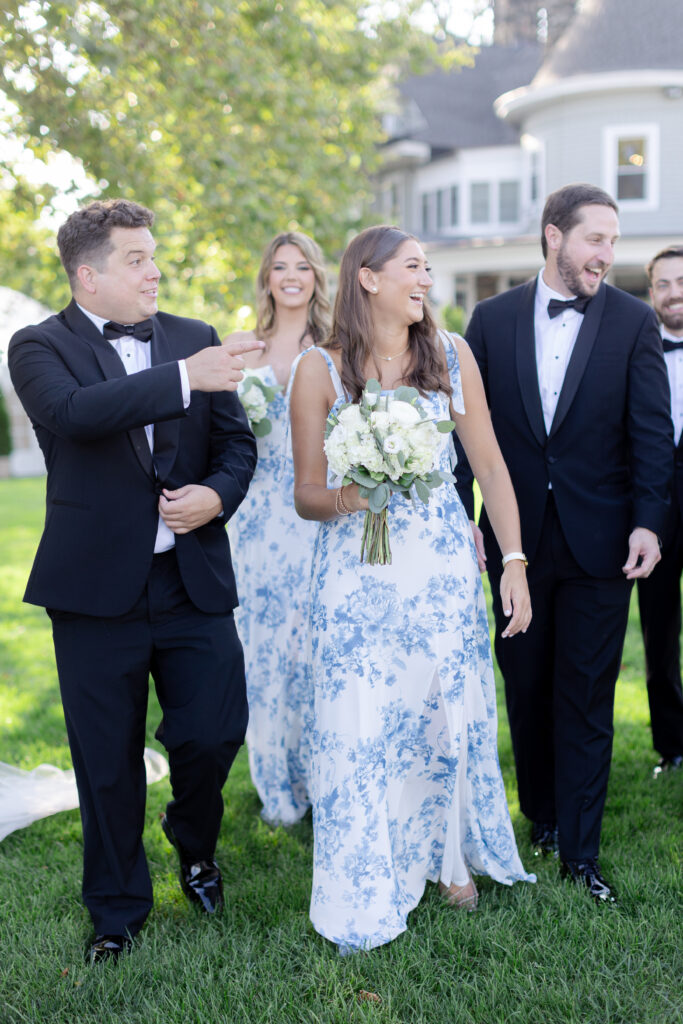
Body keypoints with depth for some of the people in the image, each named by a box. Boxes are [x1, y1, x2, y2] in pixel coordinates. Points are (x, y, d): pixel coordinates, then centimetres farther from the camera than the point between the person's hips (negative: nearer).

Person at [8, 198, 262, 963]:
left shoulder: (195, 339, 9)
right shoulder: (40, 348, -3)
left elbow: (237, 441, 10)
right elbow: (75, 412, -24)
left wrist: (218, 494, -11)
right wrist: (183, 378, -32)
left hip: (194, 580, 3)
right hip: (96, 585, -2)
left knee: (214, 731, 1)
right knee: (108, 762, 8)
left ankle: (195, 843, 35)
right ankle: (116, 912, 29)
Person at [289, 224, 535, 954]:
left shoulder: (452, 357, 5)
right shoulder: (319, 370, -3)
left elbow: (490, 465, 6)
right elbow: (306, 494, 0)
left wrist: (514, 561, 0)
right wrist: (345, 496, -22)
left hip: (443, 566, 2)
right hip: (355, 573, -2)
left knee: (449, 713, 8)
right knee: (360, 726, 0)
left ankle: (449, 858, 32)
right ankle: (364, 899, 16)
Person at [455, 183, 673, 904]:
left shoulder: (634, 322, -1)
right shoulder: (493, 318, 3)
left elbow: (651, 430, -3)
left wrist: (647, 521, -13)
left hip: (600, 543, -1)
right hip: (517, 539, 2)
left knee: (586, 699, 4)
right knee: (526, 688, 13)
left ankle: (579, 851, 13)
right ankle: (541, 818, 32)